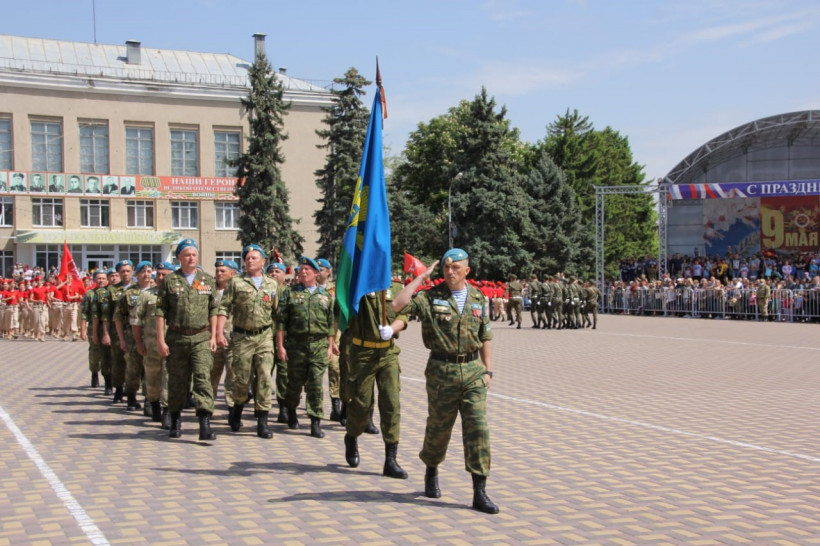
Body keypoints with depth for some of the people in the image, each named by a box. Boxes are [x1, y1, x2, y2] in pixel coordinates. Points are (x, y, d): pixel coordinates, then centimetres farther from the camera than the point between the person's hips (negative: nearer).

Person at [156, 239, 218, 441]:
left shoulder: (208, 281, 8)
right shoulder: (169, 281, 3)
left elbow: (213, 311, 11)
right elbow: (160, 312, 1)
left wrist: (213, 336, 3)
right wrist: (160, 340, -5)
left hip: (201, 337, 0)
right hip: (176, 338, 0)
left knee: (203, 378, -12)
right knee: (177, 381, 9)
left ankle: (205, 425, -16)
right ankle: (175, 421, 25)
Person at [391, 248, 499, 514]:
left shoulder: (478, 298, 8)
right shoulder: (430, 297, -4)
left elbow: (485, 337, 14)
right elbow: (397, 305, -19)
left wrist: (488, 370, 7)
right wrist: (421, 277, -14)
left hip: (473, 371, 2)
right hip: (442, 370, -2)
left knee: (478, 428, -5)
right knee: (439, 427, 10)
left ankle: (479, 492, -3)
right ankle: (431, 472, 38)